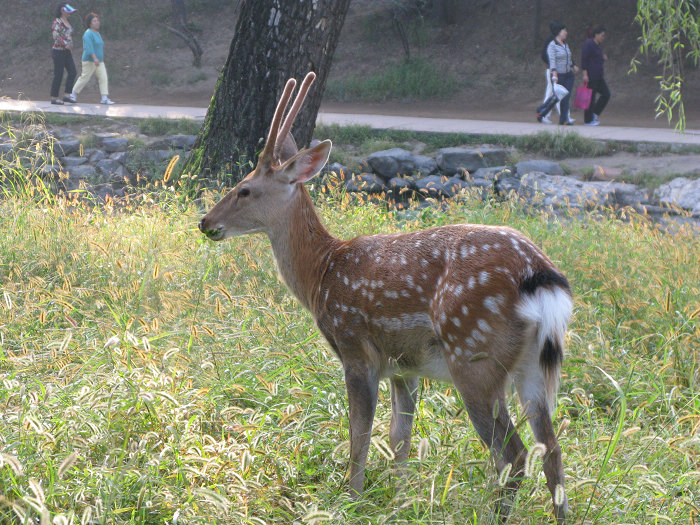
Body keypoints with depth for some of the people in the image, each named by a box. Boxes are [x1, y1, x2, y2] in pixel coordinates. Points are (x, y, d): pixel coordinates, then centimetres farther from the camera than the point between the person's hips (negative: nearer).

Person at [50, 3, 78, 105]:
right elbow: (55, 35, -23)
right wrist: (65, 44, -26)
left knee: (72, 72, -3)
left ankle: (67, 95, -1)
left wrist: (71, 49, 18)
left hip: (67, 52, 8)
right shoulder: (57, 22, -11)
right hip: (58, 51, -8)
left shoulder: (67, 22, 15)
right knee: (58, 75, -5)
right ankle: (54, 98, 3)